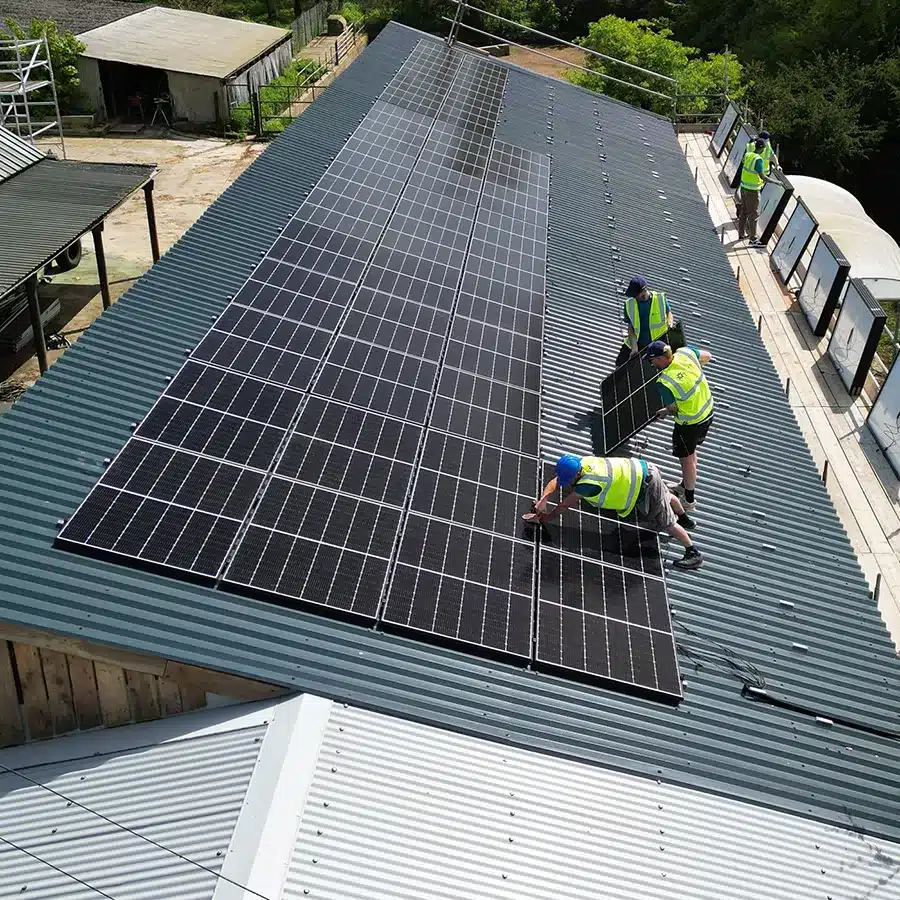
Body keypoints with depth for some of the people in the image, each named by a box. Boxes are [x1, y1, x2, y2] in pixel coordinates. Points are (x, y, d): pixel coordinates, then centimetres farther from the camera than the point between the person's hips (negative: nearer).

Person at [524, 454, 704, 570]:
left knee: (666, 522, 5)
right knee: (666, 497, 34)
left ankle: (693, 554, 20)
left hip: (644, 483, -9)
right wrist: (542, 500, -14)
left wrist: (542, 518, -15)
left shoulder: (588, 483, -33)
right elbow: (554, 482, 0)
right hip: (641, 470, 9)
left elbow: (563, 506, -24)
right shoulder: (577, 462, -11)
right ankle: (685, 519, 62)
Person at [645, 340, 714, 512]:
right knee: (690, 451, 27)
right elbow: (707, 356, 7)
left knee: (687, 458, 13)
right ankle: (686, 485, 47)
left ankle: (689, 499, 29)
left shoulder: (664, 382, -30)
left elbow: (673, 409, -17)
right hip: (708, 411, 8)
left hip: (690, 423, -8)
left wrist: (664, 412, 5)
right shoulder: (685, 352, -13)